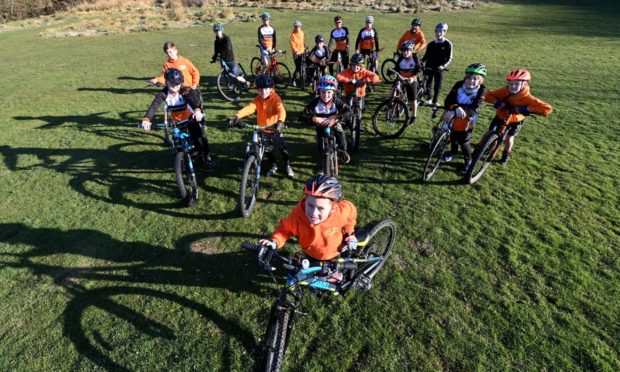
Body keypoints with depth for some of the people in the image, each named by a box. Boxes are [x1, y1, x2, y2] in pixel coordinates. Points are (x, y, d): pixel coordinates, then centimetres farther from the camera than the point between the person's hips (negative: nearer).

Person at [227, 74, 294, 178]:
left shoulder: (275, 99, -20)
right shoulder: (257, 100, -11)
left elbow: (281, 110, -38)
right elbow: (248, 108, -27)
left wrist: (280, 121, -61)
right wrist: (236, 116, -46)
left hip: (275, 129, -3)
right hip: (263, 130, 4)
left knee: (282, 148, 2)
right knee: (267, 149, 15)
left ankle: (288, 166, 24)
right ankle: (273, 166, 38)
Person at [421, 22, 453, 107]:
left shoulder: (448, 44, -3)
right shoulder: (431, 44, 6)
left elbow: (449, 58, -6)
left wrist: (443, 65, -22)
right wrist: (421, 61, -6)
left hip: (439, 68, -2)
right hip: (429, 67, 2)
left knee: (438, 86, 1)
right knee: (427, 83, 6)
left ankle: (434, 101, 14)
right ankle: (428, 99, 23)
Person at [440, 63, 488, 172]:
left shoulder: (482, 91, -22)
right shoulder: (459, 85, -16)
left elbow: (474, 109, -33)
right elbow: (448, 100, -24)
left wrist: (453, 112, -48)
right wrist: (456, 108, -48)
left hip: (467, 119, -3)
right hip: (454, 117, 3)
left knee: (464, 141, 2)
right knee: (453, 136, 21)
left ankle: (468, 160, 27)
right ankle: (453, 151, 52)